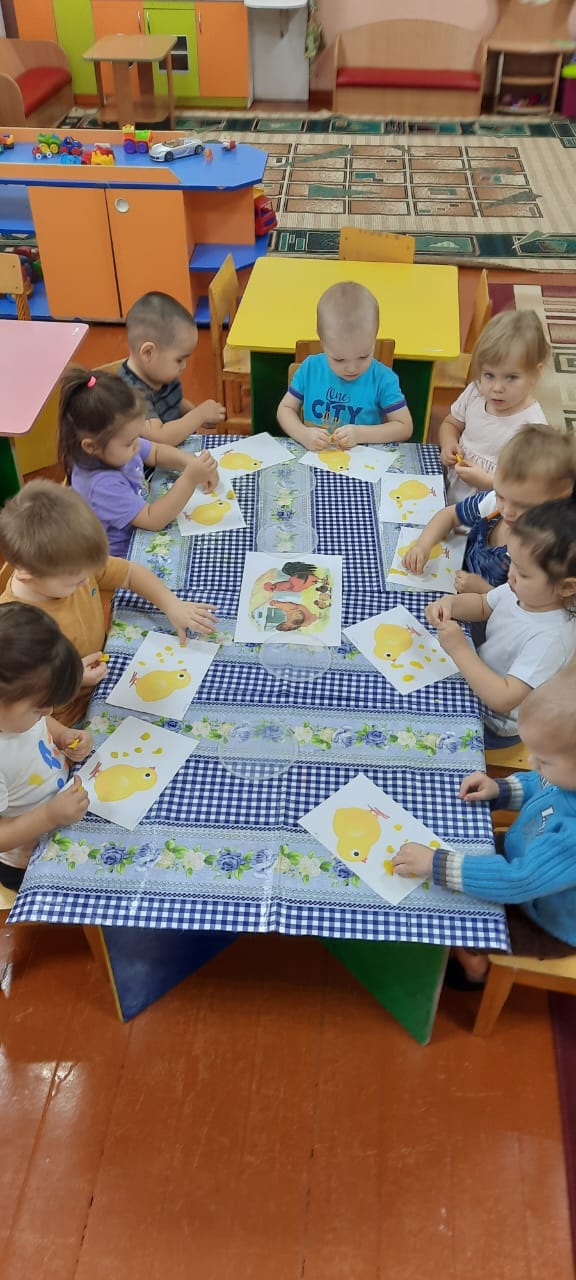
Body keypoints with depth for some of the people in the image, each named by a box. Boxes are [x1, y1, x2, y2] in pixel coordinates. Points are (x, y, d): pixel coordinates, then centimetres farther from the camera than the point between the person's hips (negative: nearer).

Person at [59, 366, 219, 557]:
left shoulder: (116, 446, -11)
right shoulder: (102, 485, -33)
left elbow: (157, 452, 7)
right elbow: (153, 520, -29)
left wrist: (193, 462, -11)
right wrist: (190, 480, -34)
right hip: (122, 559, -9)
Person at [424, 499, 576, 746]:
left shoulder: (550, 639, -37)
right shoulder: (523, 591, -14)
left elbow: (504, 699, -38)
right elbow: (483, 606, 7)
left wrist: (460, 649, -36)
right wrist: (450, 603, -15)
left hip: (494, 725, -7)